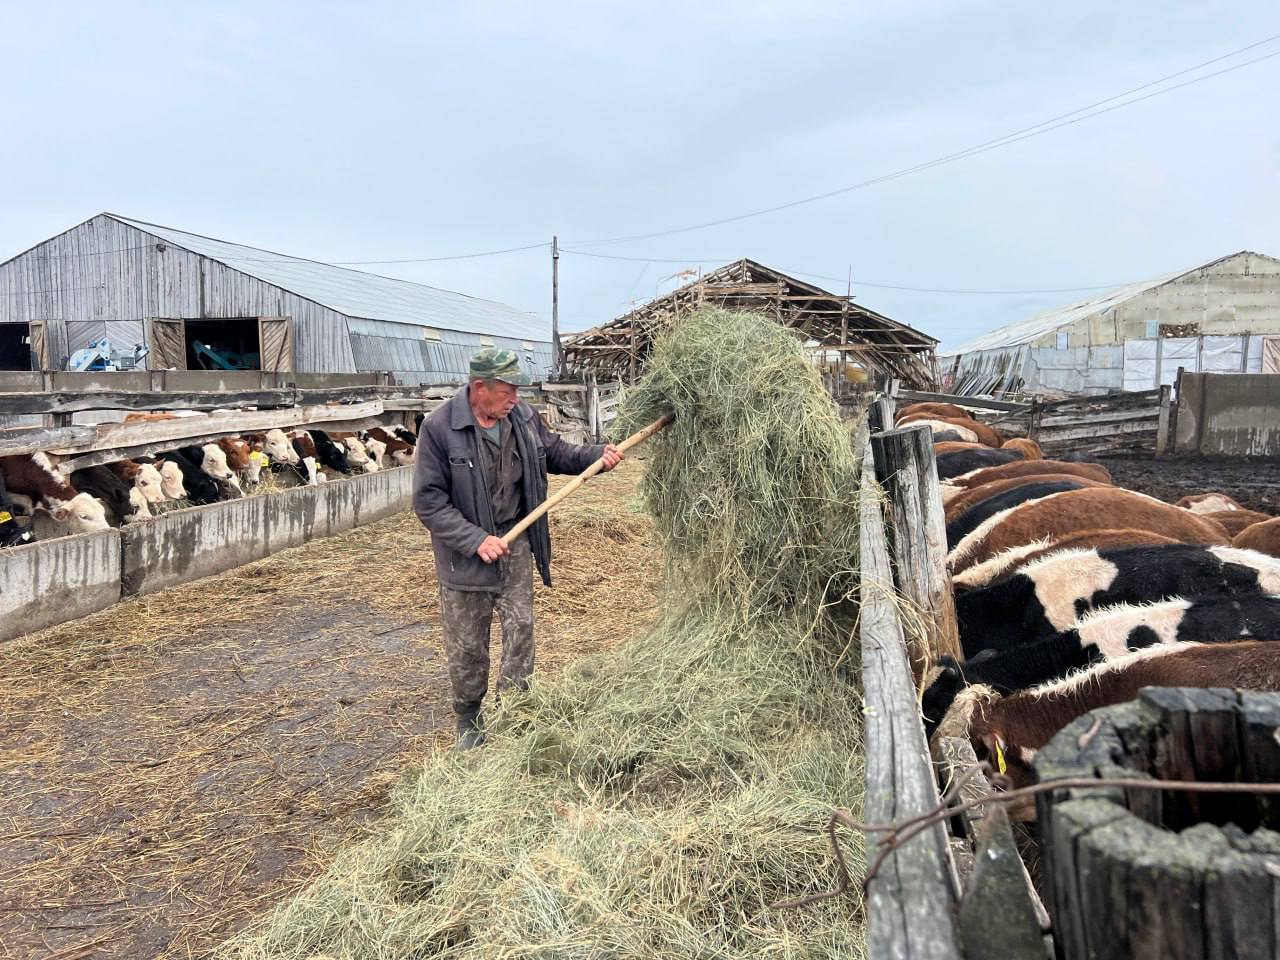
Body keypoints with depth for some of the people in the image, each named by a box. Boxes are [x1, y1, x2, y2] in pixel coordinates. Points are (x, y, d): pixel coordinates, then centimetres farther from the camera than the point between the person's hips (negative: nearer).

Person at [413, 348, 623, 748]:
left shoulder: (523, 417, -4)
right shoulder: (440, 427, -19)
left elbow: (555, 454, 14)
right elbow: (428, 500, -17)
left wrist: (597, 455, -4)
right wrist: (475, 539, -24)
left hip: (516, 542, 4)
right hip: (465, 552, -4)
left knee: (520, 629, 7)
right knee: (467, 644, 9)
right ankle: (468, 719, 31)